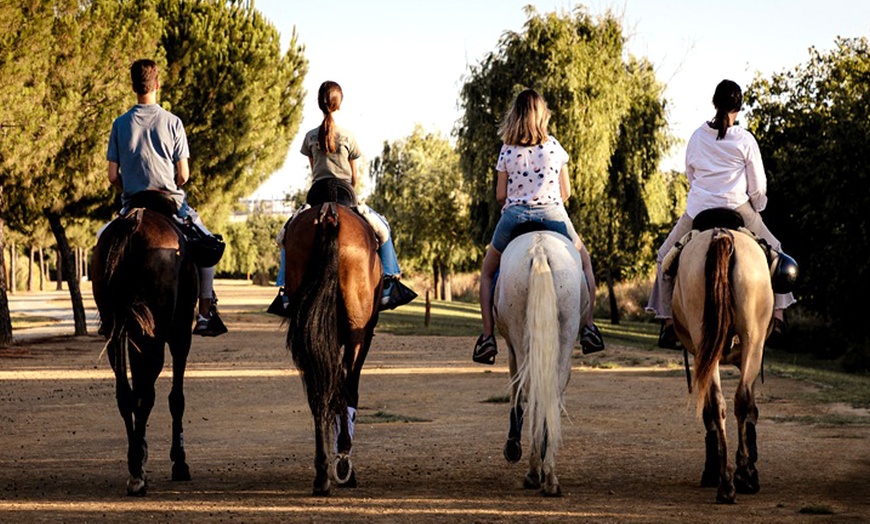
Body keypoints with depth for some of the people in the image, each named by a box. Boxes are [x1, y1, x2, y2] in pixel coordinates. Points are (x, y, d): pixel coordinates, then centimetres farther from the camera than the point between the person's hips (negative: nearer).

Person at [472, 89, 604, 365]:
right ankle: (588, 326, 16)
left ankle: (487, 336, 8)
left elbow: (500, 195, 2)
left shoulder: (507, 150, 0)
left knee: (488, 272, 22)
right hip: (553, 215, 1)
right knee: (584, 262, 27)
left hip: (514, 217, 0)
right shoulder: (554, 146, 2)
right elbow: (565, 193, 4)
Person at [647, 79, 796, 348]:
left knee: (665, 259, 19)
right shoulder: (745, 140, -3)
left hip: (697, 211, 1)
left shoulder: (697, 136, 5)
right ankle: (777, 314, 19)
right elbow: (758, 186, 1)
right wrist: (756, 210, 20)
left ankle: (668, 322, 10)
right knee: (773, 252, 22)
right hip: (736, 209, -1)